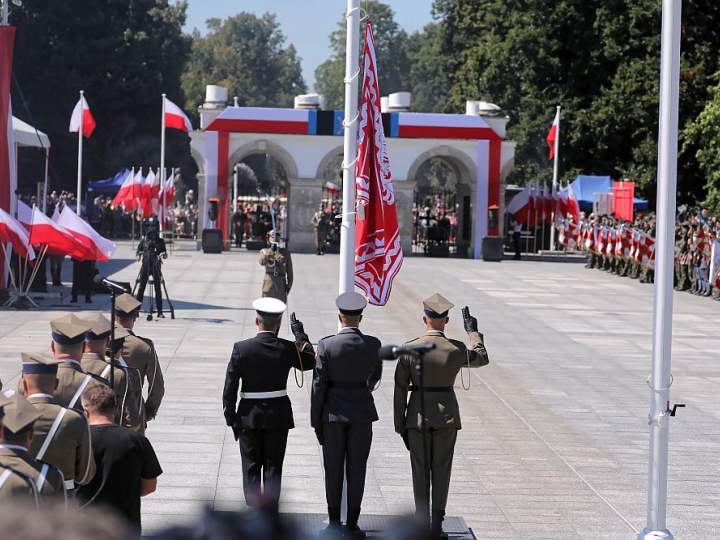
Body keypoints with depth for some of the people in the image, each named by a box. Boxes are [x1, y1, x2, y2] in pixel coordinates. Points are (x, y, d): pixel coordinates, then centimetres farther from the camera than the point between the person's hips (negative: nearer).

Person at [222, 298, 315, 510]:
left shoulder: (242, 348, -11)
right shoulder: (288, 349, -9)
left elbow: (230, 386, -9)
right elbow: (310, 361, 12)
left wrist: (231, 418, 0)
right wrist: (300, 333, 15)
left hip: (249, 415, 0)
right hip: (278, 415, 1)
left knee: (251, 468, 9)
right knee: (273, 468, 8)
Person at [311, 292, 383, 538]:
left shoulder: (327, 345, -12)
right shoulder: (373, 345, -6)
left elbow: (318, 385, -10)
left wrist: (316, 421, -2)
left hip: (333, 411, -1)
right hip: (362, 410, 1)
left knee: (333, 469, 8)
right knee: (356, 469, 6)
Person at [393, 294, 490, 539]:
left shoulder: (410, 349, -10)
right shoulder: (457, 350, -9)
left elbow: (400, 389, -5)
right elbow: (482, 359, 14)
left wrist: (400, 424, 4)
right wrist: (473, 331, 24)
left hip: (418, 414, 0)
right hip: (446, 415, 0)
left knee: (420, 472, 6)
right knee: (441, 471, 6)